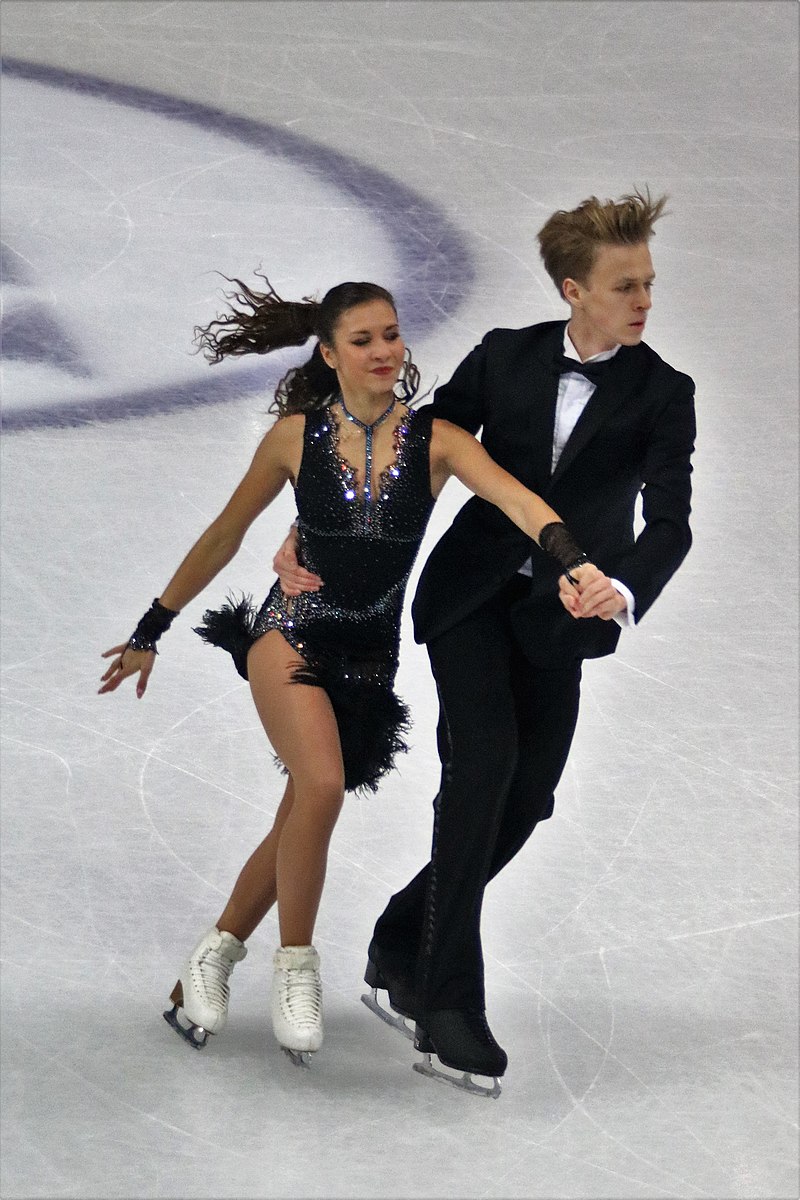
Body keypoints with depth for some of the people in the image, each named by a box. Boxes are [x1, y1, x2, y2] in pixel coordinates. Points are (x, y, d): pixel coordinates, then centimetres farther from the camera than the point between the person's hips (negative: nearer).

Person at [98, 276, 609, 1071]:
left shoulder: (434, 440, -5)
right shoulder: (297, 436, -4)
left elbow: (515, 499, -22)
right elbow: (223, 537, 7)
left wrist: (572, 560, -43)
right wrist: (150, 632, 13)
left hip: (369, 657, 2)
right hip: (292, 632, -2)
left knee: (301, 824, 7)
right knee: (322, 784, -26)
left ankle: (211, 962, 27)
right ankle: (294, 966, -9)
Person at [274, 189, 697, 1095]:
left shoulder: (662, 396, -5)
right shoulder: (504, 358, -1)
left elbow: (670, 522, -17)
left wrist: (625, 589, -39)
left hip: (559, 617, 2)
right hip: (472, 593, -2)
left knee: (526, 799, 0)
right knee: (483, 760, -20)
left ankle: (403, 943, 23)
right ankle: (448, 998, -19)